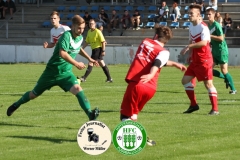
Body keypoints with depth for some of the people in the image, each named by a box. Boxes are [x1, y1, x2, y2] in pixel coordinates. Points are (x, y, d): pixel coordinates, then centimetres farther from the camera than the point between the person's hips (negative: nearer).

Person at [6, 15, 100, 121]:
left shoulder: (80, 38, 3)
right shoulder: (67, 35, -21)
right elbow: (62, 53, -36)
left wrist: (89, 58, 21)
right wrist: (76, 64, -33)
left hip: (65, 72, 5)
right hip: (52, 71, -5)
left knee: (77, 88, -25)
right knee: (35, 93, 12)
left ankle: (90, 114, -34)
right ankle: (16, 105, 39)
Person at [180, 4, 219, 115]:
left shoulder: (203, 27, -18)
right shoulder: (191, 26, 9)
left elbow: (203, 43, -31)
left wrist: (189, 47, -29)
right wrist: (190, 54, 12)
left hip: (204, 60, -9)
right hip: (195, 60, 9)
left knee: (208, 83, -8)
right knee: (185, 80, 6)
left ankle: (215, 109, -3)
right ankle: (193, 105, 16)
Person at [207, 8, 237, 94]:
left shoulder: (216, 25, -14)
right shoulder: (208, 25, 11)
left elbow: (221, 38, -22)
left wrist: (210, 36, -20)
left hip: (222, 50, -8)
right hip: (214, 51, 8)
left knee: (224, 70, -7)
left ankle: (233, 89, 5)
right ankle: (226, 79, 16)